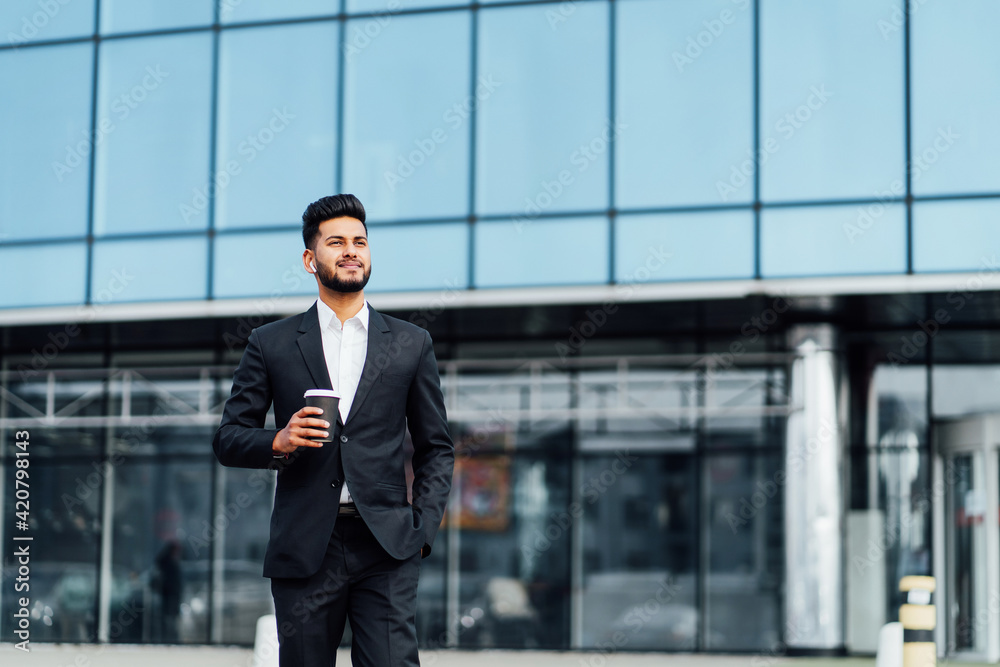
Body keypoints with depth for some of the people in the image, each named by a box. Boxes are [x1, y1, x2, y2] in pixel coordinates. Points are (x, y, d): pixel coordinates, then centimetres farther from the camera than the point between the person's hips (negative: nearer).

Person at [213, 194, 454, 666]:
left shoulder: (411, 344, 11)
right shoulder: (270, 344, 9)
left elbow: (436, 448, 15)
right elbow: (228, 440, 10)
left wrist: (423, 529, 3)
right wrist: (278, 443, -10)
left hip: (385, 547, 0)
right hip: (304, 550, 0)